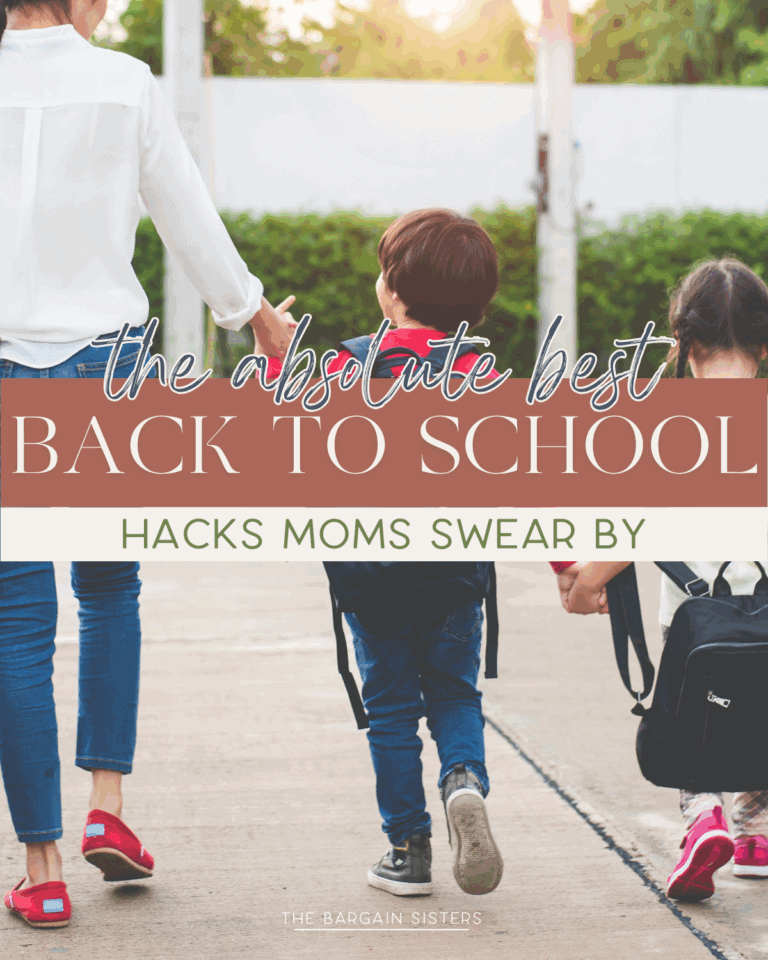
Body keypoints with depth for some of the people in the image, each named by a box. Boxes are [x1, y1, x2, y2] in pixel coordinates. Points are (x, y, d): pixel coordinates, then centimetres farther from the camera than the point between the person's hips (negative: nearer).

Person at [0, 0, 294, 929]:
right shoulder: (124, 83, -4)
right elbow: (187, 213, 5)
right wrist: (250, 309, 21)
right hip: (105, 358, 0)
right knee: (109, 588, 21)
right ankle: (107, 805, 13)